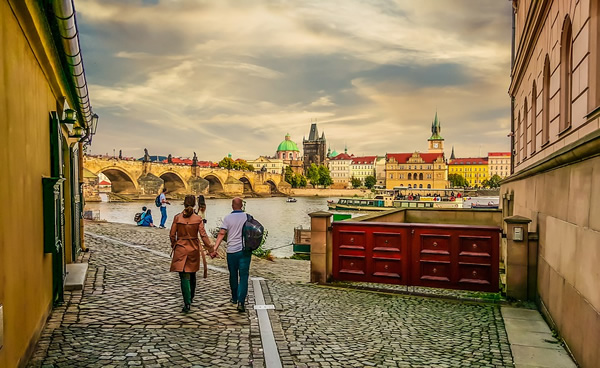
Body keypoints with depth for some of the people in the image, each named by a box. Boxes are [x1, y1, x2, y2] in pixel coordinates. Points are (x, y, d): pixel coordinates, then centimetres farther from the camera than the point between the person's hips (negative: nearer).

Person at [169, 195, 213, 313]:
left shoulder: (177, 217, -6)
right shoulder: (198, 218, -6)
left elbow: (172, 235, -1)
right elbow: (203, 235, -9)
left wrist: (174, 246, 16)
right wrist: (210, 249, -4)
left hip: (180, 248, -1)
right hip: (193, 249, 2)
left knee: (184, 276, -1)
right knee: (192, 274, 21)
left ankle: (187, 303, -10)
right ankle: (191, 297, 38)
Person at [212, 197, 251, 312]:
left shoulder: (227, 218, -3)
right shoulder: (248, 217, 1)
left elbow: (221, 234, -11)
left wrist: (214, 249, -12)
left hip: (232, 250, 1)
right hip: (245, 250, 0)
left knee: (233, 275, 17)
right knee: (243, 276, -1)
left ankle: (234, 298, 32)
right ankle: (241, 302, -12)